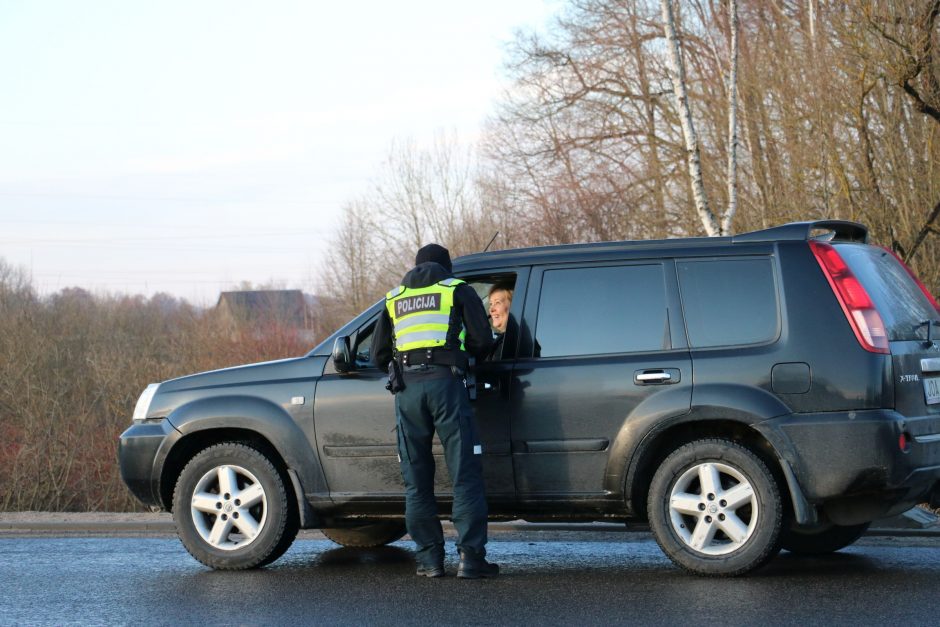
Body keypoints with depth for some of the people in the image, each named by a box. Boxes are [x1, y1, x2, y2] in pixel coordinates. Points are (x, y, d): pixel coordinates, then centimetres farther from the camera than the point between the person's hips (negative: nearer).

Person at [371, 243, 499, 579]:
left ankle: (430, 558, 7)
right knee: (465, 475, -2)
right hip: (446, 382, -3)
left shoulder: (394, 299, 23)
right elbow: (482, 341, 6)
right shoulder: (458, 290, 14)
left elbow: (379, 355, 20)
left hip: (407, 390, 3)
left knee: (417, 480, 9)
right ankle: (470, 556, -9)